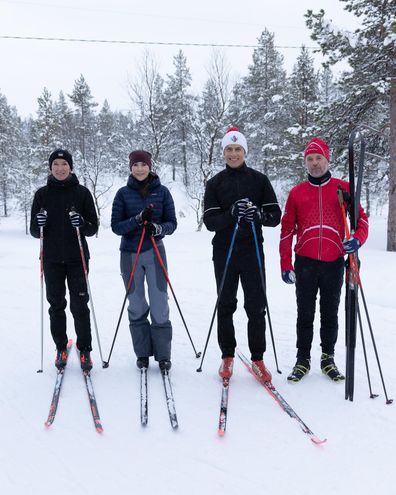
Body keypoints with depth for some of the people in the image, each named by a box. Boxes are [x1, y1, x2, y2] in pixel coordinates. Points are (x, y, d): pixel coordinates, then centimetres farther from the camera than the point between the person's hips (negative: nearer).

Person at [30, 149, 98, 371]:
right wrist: (39, 224, -16)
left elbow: (94, 228, 1)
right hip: (52, 259, 2)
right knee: (56, 304, 8)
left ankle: (85, 350, 9)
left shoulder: (82, 192, 0)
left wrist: (82, 225, -21)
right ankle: (61, 348, 21)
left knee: (80, 305, -2)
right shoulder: (42, 194, 4)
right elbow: (34, 231, 6)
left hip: (77, 257, -2)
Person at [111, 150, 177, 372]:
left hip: (154, 251, -1)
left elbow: (172, 223, 2)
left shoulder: (162, 191, 2)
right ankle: (142, 353, 19)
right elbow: (116, 226, -4)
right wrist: (138, 219, -21)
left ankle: (163, 355, 6)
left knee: (160, 303, -5)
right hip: (130, 253, 1)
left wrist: (159, 228, -20)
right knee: (136, 305, 7)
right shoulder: (123, 193, 1)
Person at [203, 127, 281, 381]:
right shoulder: (215, 183, 5)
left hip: (252, 252, -1)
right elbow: (210, 222, -4)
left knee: (256, 307, 1)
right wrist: (232, 214, -23)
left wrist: (258, 215, -22)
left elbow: (275, 215, 0)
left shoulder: (259, 180, 4)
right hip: (224, 253, 1)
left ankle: (258, 358, 13)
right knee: (225, 306, 8)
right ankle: (228, 356, 21)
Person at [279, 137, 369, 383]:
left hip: (334, 263, 0)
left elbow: (361, 218, 7)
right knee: (305, 315, 6)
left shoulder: (343, 188, 3)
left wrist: (358, 239, -15)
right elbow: (287, 229, 7)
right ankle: (303, 359, 17)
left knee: (330, 314, 10)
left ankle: (328, 358, 23)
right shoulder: (297, 192, 6)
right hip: (305, 263, 0)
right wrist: (286, 265, 3)